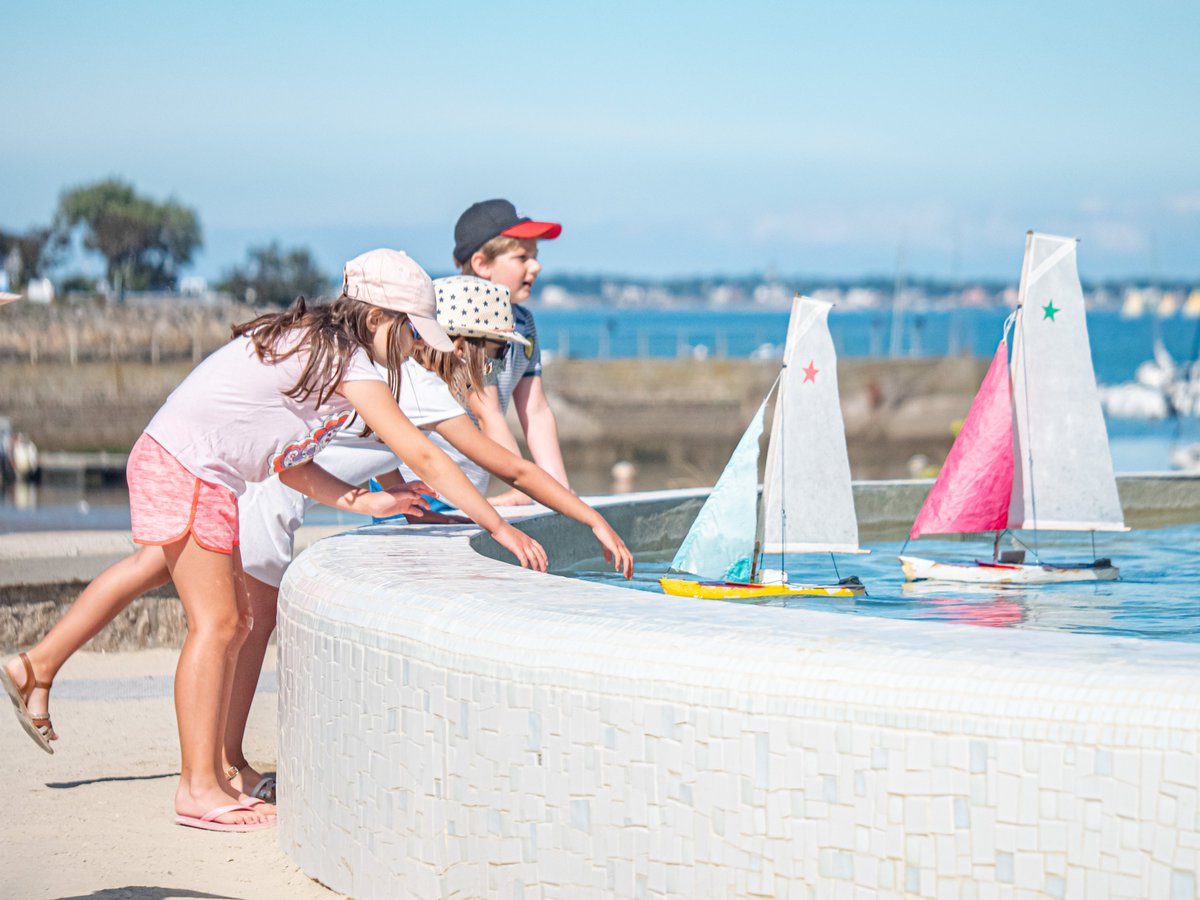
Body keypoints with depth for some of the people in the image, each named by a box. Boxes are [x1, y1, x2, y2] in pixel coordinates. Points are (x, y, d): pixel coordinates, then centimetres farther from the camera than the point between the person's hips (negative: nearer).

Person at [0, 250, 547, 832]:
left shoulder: (314, 343, 14)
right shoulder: (350, 364, -14)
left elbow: (287, 459, 14)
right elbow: (421, 455, -16)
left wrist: (362, 502, 6)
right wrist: (500, 528, -14)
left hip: (166, 458, 10)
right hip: (190, 472, -10)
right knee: (217, 622, -5)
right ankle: (201, 788, 0)